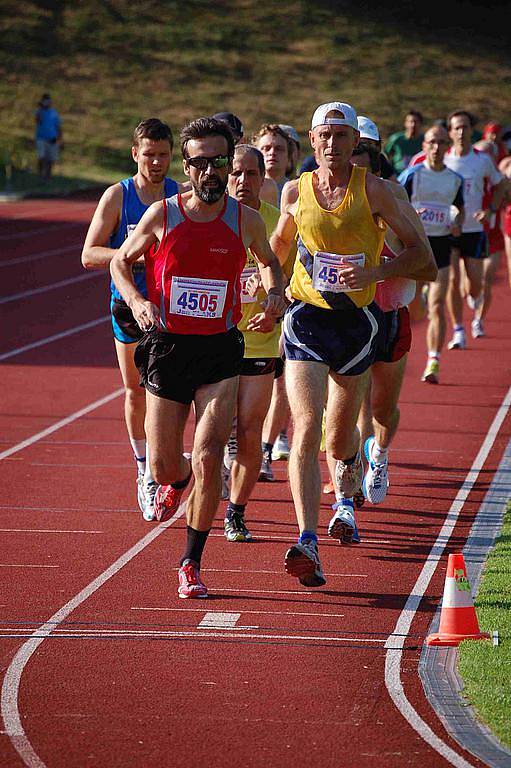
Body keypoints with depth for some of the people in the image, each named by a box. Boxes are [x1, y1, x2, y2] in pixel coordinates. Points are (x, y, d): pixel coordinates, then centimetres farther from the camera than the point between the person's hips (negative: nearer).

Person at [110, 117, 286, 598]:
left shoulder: (246, 220, 0)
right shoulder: (162, 215, -4)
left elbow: (269, 261, 21)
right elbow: (119, 261, 9)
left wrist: (274, 295, 0)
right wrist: (136, 301, -9)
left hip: (220, 351, -1)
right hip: (167, 348, 1)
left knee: (208, 458, -16)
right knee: (164, 466, 5)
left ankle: (191, 564, -1)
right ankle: (178, 479, 46)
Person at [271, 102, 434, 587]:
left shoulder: (373, 190, -6)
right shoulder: (295, 192, 1)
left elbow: (418, 252, -5)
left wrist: (374, 272, -19)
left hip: (356, 320, 0)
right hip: (306, 319, 0)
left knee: (340, 437, 15)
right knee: (305, 430, -18)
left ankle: (347, 497, 50)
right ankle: (307, 545, -26)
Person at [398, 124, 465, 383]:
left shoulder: (455, 179, 8)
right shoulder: (412, 175, -2)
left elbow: (460, 208, 23)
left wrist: (458, 224, 2)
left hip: (441, 244, 2)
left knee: (437, 306, -7)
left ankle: (433, 362, -7)